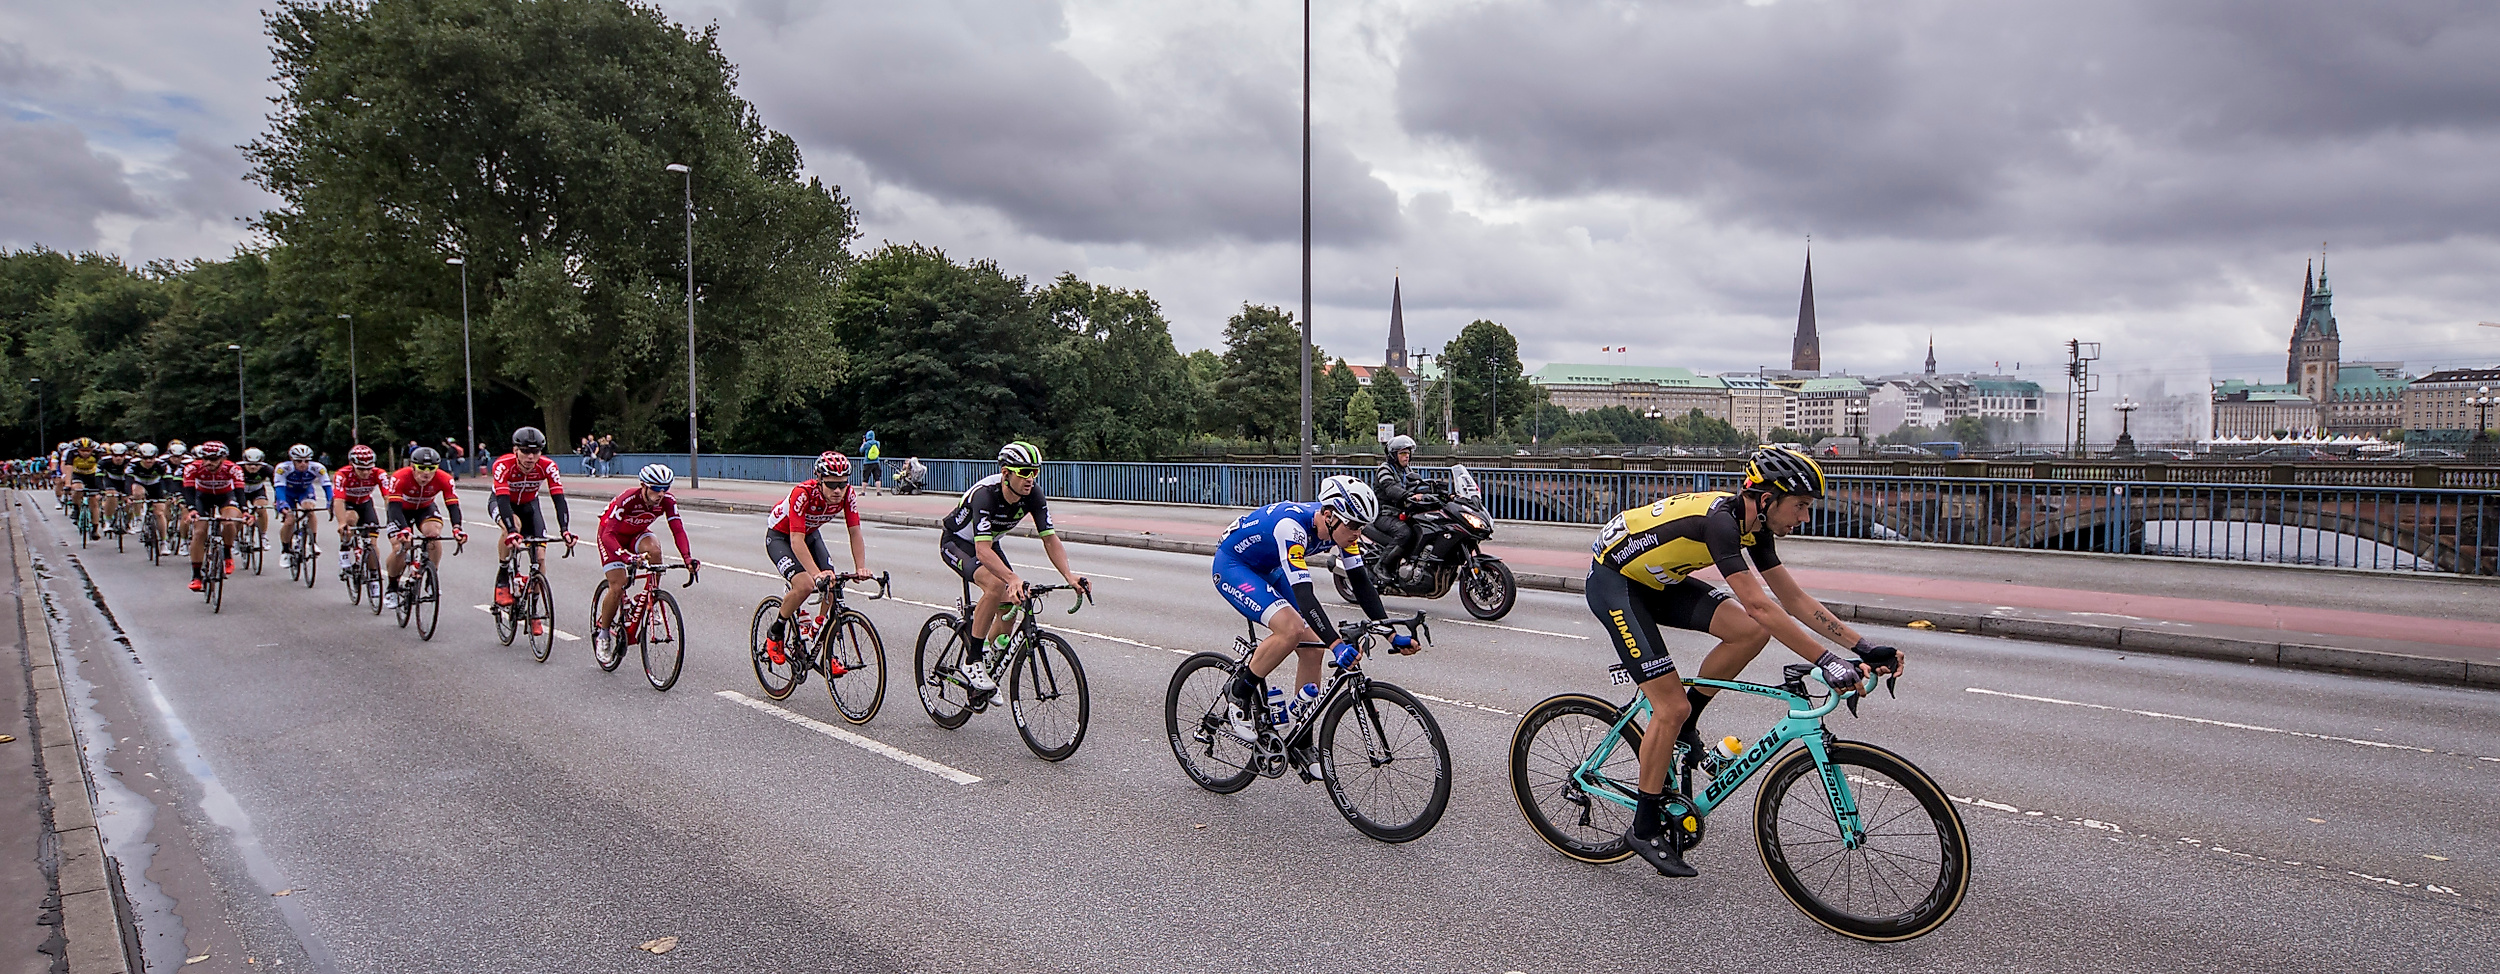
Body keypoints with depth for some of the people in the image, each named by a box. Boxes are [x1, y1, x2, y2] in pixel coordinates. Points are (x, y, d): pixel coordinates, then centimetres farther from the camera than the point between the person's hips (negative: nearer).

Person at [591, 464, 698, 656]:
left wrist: (687, 558, -42)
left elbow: (678, 530, -26)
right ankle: (601, 630, 10)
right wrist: (626, 556, -57)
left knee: (654, 548, -32)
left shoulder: (667, 501, -24)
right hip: (612, 534, -4)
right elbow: (608, 534, -40)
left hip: (637, 534, 4)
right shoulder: (628, 499, -36)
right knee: (617, 588, -14)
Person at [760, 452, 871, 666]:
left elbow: (855, 532, -21)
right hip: (780, 536, -5)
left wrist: (861, 568, -35)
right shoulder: (803, 494, -38)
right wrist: (817, 574, -53)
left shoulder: (846, 494, -24)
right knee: (804, 585, -27)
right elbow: (796, 540, -41)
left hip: (810, 534, 5)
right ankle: (774, 633, 0)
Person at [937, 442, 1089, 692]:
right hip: (956, 542, -6)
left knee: (1010, 601, -9)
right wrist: (1013, 578, -59)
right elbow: (982, 550, -46)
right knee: (996, 586, -31)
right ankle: (971, 661, -18)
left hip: (988, 543, 6)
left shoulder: (1032, 494, -21)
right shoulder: (985, 494, -37)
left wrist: (1069, 575, -35)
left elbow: (1049, 538, -20)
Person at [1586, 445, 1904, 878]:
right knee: (1672, 707, -12)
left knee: (1752, 633, -9)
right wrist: (1829, 662, -38)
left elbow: (1795, 599, 1)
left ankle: (1683, 726, 9)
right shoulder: (1720, 520, -30)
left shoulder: (1754, 527, -2)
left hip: (1657, 581, 9)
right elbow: (1758, 604, -37)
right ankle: (1644, 827, 3)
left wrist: (1864, 648, -5)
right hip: (1613, 582, -9)